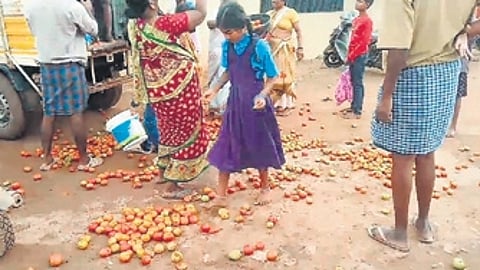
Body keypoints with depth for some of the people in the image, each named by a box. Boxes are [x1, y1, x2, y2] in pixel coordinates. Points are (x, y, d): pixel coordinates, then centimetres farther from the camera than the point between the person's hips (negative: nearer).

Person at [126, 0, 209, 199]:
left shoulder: (134, 26, -6)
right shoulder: (165, 24, -25)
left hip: (157, 91, 7)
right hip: (179, 89, -7)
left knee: (168, 131, 26)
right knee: (184, 133, 7)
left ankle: (164, 172, 40)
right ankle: (171, 187, 12)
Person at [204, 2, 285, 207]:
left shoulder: (259, 47, -17)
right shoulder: (227, 46, -3)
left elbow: (272, 77, -9)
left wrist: (263, 95, -25)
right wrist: (215, 89, 2)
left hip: (255, 104, -4)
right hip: (235, 102, 5)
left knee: (259, 146, 11)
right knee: (226, 147, 5)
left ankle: (264, 188, 34)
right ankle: (221, 196, 16)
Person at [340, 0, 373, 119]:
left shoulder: (367, 21, -12)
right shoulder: (356, 20, 15)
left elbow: (365, 41, -17)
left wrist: (352, 55, -16)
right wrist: (349, 55, 13)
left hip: (360, 56, -9)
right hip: (353, 56, 9)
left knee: (358, 83, -6)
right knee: (353, 82, 13)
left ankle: (357, 111, -3)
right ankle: (354, 106, 22)